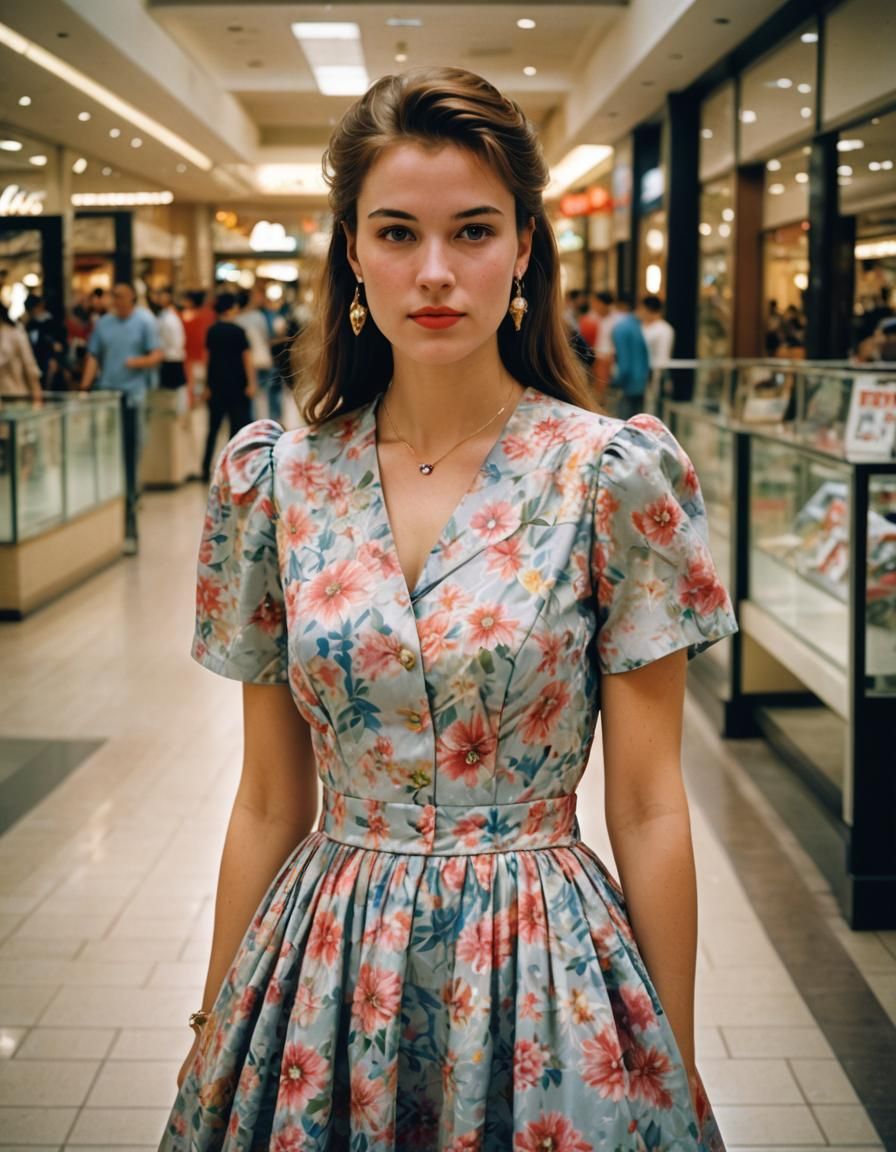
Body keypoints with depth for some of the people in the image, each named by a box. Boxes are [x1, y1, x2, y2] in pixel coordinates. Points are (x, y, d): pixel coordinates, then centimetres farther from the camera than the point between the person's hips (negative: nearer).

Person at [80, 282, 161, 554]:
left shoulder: (144, 322, 2)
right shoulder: (103, 323, 9)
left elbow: (157, 355, 0)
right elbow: (93, 357, 10)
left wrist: (140, 361, -20)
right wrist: (85, 388, -1)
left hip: (133, 393, -2)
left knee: (131, 450, -1)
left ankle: (129, 500, 5)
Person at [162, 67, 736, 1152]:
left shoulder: (615, 473, -10)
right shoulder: (271, 476, -2)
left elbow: (647, 806, -6)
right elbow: (269, 801, 4)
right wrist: (215, 1039, 7)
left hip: (545, 980, -2)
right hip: (324, 967, 3)